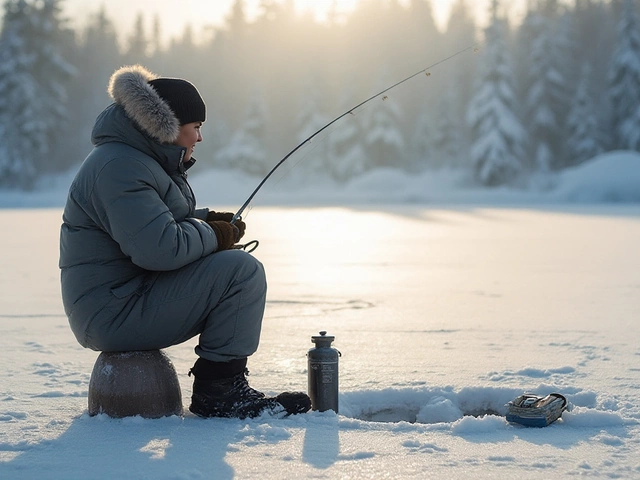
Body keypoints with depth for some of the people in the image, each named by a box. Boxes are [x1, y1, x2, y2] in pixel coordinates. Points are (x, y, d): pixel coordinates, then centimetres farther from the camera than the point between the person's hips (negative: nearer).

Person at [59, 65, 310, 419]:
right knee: (243, 271, -18)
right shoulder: (120, 167, -19)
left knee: (233, 265, 18)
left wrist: (207, 220, 11)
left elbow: (156, 223, 29)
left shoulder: (144, 160, 17)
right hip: (116, 315, -11)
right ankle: (218, 392, -11)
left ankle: (222, 385, 12)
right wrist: (212, 234, -12)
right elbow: (159, 248, -29)